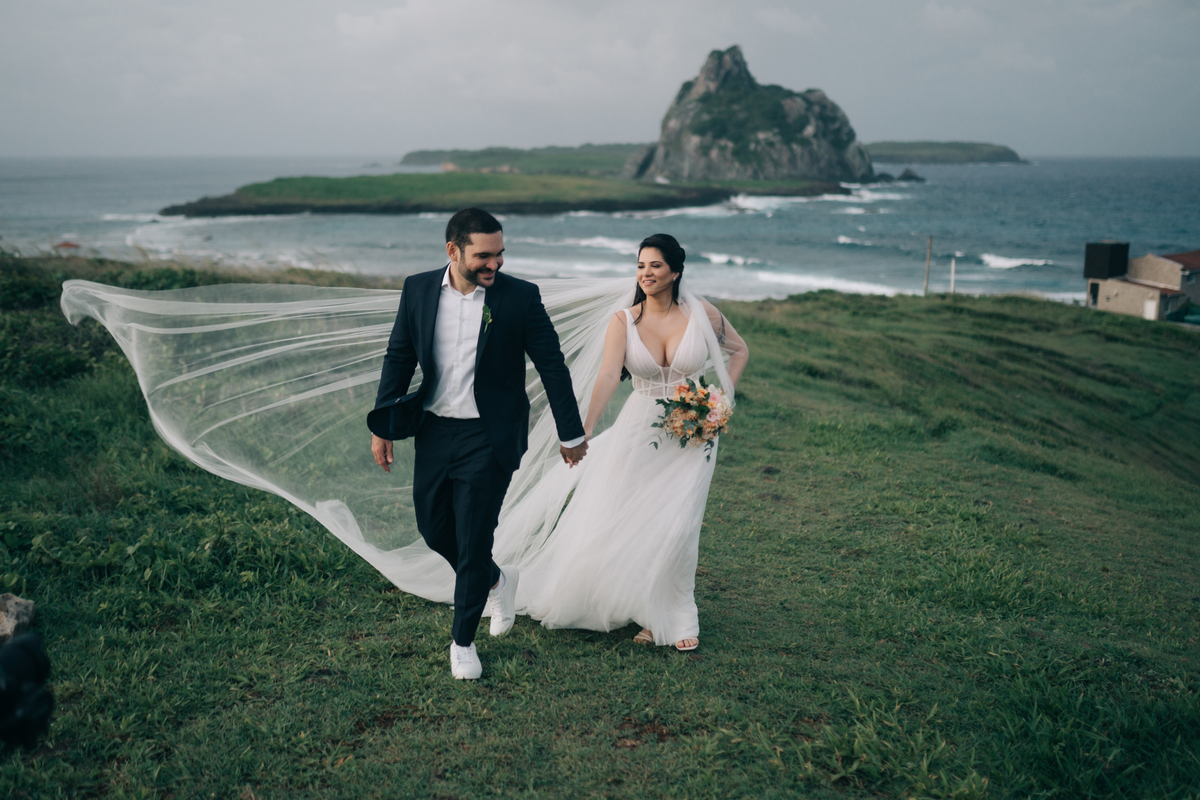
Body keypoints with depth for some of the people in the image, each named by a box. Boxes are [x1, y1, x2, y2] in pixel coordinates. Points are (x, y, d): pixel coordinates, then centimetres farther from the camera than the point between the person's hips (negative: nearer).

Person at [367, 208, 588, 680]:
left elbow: (552, 366, -3)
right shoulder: (418, 290, -1)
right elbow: (399, 357, 7)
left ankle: (463, 641, 19)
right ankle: (497, 580, 42)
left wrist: (570, 434, 1)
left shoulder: (520, 297, -10)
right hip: (433, 431, 4)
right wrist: (382, 427, 8)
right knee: (434, 528, 13)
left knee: (473, 539, 0)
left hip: (489, 437, -4)